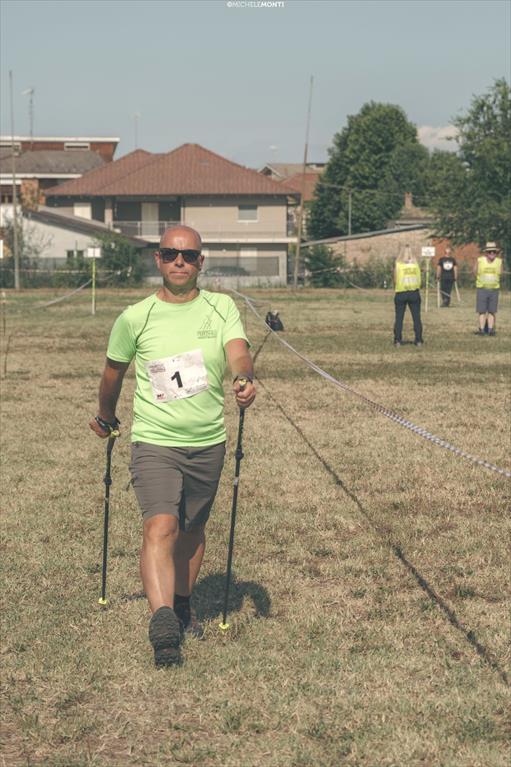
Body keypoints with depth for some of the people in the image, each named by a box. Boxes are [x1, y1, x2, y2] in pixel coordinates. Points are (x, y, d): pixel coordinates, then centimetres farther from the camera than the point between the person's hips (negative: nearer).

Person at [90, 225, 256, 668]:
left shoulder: (221, 308, 2)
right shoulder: (135, 317, -3)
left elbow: (238, 353, -15)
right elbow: (113, 372, 13)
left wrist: (244, 379, -37)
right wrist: (105, 417, 25)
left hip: (208, 443, 3)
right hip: (154, 442, -3)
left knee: (193, 529, 16)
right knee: (161, 527, -20)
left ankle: (182, 605, 37)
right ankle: (163, 620, -29)